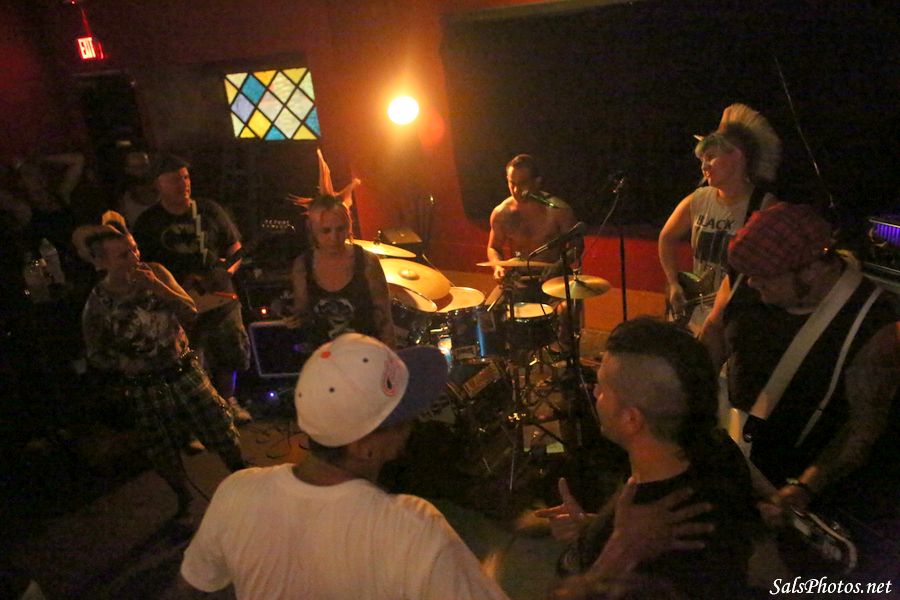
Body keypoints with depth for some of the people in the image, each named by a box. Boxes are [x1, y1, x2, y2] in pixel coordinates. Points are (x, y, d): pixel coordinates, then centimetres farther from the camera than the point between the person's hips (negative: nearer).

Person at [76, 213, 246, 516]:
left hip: (186, 372, 1)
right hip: (146, 389, -1)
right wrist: (127, 365, -16)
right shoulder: (97, 304, -14)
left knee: (222, 431, 8)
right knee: (165, 457, 14)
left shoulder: (155, 272, -11)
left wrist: (158, 287, -24)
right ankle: (185, 502, 41)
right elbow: (96, 355, -1)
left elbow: (191, 312, -11)